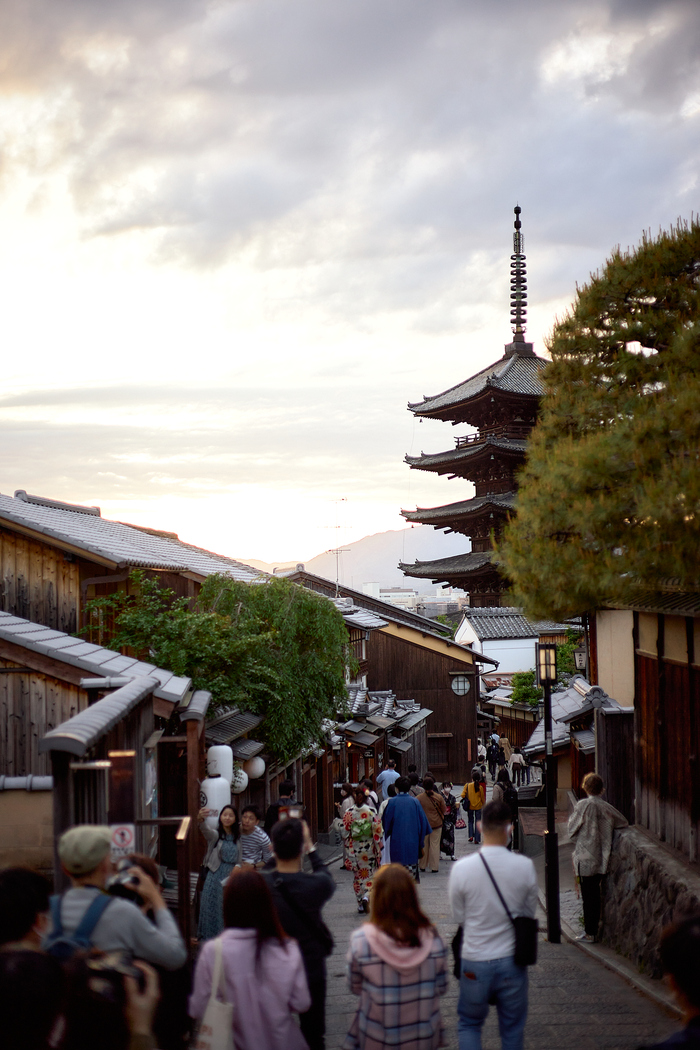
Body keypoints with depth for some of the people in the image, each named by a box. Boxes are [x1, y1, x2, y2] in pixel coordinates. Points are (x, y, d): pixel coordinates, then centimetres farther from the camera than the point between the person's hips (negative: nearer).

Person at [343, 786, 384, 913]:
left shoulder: (349, 812, -4)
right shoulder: (371, 811, -9)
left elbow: (345, 831, -2)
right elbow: (377, 832, -9)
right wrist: (379, 849, -2)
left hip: (354, 848, 2)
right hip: (368, 848, -2)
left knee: (357, 876, 12)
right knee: (370, 875, 8)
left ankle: (360, 904, 15)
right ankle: (366, 897, -15)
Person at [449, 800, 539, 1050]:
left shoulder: (461, 868, -14)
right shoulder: (525, 866, -12)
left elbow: (458, 916, -2)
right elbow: (530, 912, 1)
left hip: (475, 962, -1)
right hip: (512, 960, 1)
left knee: (469, 1023, 18)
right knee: (512, 1028, 16)